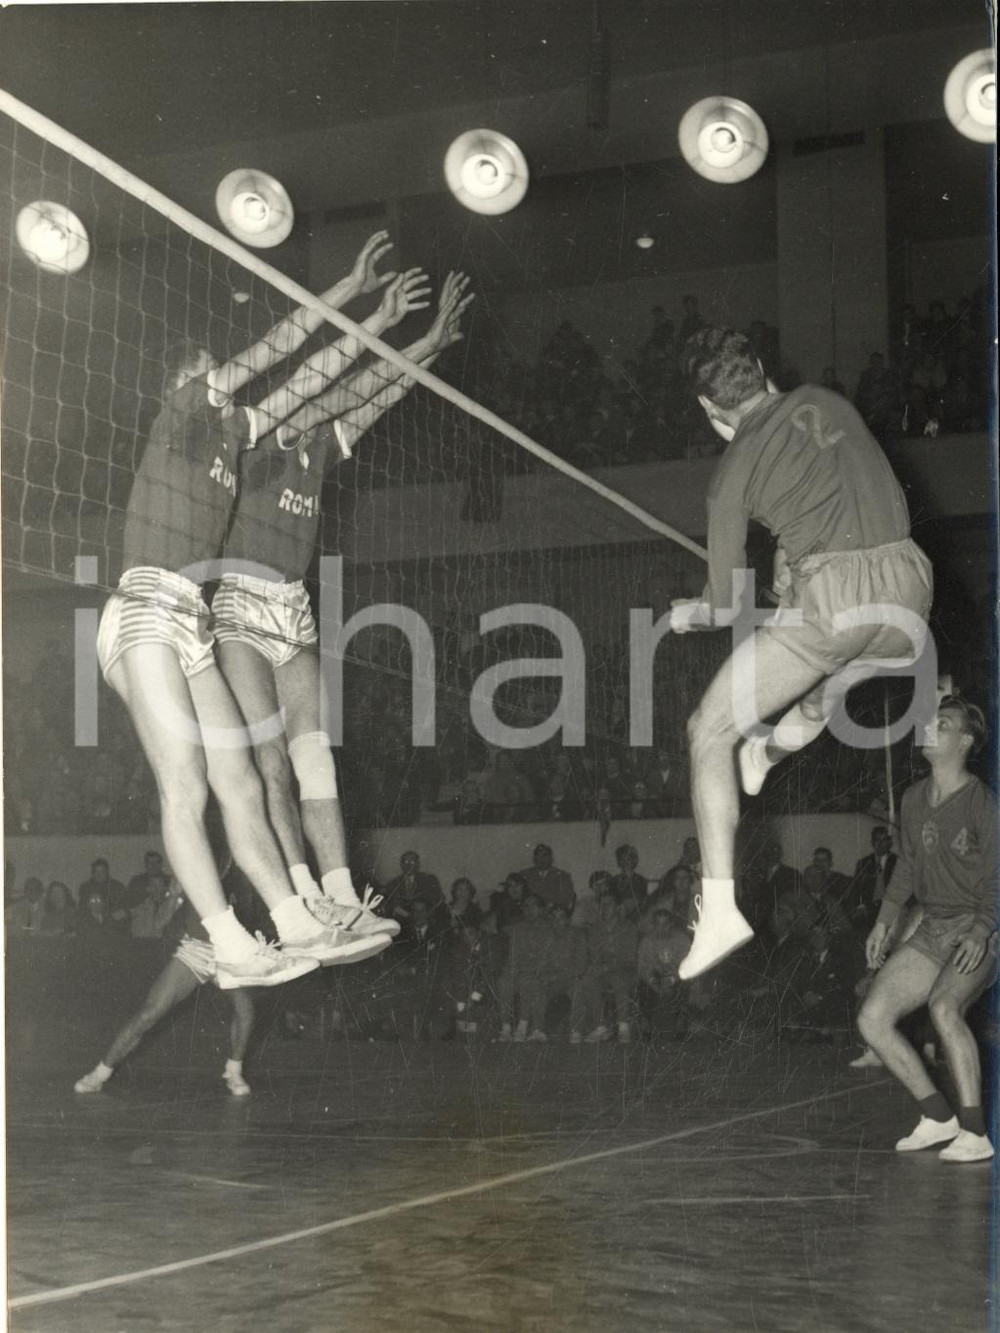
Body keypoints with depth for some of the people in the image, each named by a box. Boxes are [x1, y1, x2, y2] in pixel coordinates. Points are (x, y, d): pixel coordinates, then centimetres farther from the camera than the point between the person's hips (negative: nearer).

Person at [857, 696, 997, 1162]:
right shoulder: (913, 800, 9)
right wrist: (883, 923, 13)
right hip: (932, 931, 7)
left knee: (944, 1006, -33)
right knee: (872, 1019, -3)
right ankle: (938, 1118, 11)